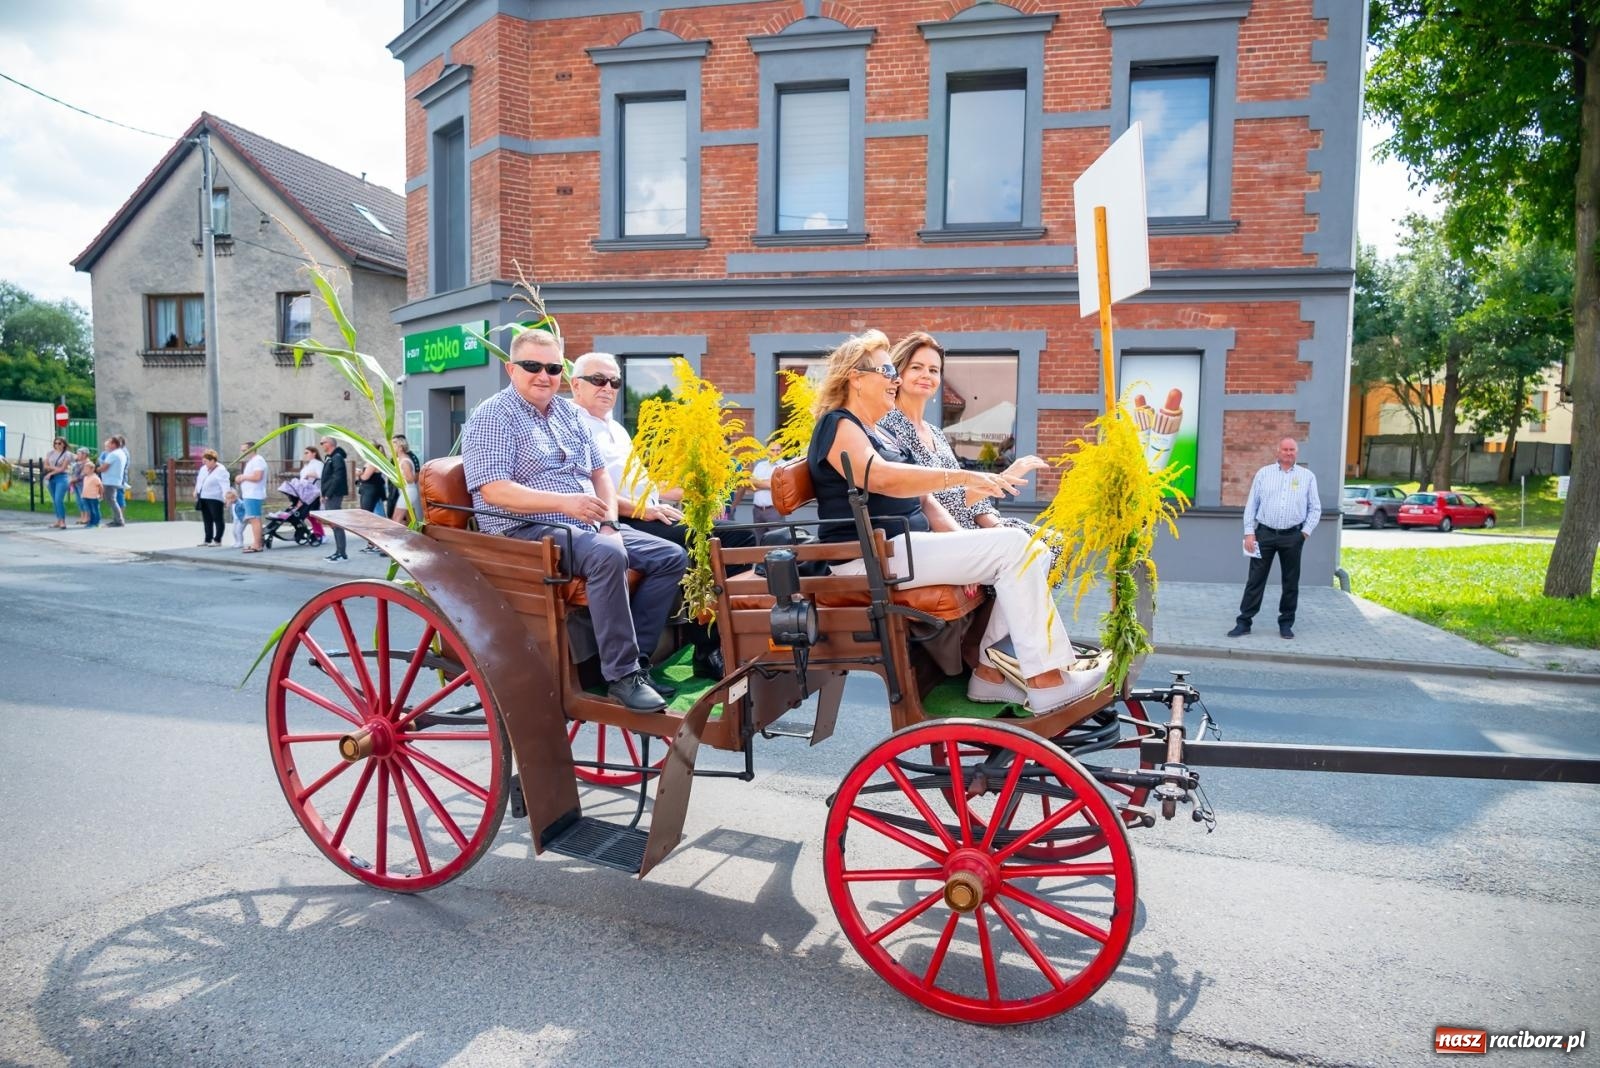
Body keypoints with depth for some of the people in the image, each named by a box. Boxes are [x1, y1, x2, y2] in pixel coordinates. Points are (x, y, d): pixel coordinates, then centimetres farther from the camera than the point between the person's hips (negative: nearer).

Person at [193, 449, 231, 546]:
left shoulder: (220, 470, -16)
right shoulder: (203, 468, 10)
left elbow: (225, 484, -26)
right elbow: (199, 479, 27)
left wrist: (226, 496, -37)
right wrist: (196, 490, 29)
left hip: (214, 499, -9)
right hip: (203, 498, 9)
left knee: (217, 519, -3)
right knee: (207, 520, 13)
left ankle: (217, 540, 2)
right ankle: (208, 540, 19)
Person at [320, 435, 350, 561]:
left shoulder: (337, 458, -12)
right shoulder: (330, 458, 19)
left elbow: (337, 478, -20)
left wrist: (328, 494, -19)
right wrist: (324, 494, 13)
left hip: (333, 496, -10)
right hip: (329, 496, 10)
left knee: (336, 524, -10)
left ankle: (341, 553, -10)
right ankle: (338, 551, 17)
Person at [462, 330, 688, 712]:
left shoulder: (569, 412, 18)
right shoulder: (493, 418, -4)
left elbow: (600, 472, 19)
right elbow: (493, 491, -17)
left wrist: (609, 522, -1)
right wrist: (564, 502, -29)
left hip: (589, 528, 8)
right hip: (526, 531, -8)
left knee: (672, 556, -4)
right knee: (607, 554, -35)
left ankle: (633, 657, -7)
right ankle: (621, 674, -26)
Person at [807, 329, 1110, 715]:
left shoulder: (875, 434, 24)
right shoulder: (838, 426, -6)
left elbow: (919, 496, 18)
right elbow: (881, 478, -27)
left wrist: (962, 542, 3)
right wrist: (962, 477, -31)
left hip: (900, 548, 10)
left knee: (1016, 550, 0)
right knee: (1013, 546, -17)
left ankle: (989, 671, -3)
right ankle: (1047, 682, -16)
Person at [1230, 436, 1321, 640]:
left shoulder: (1307, 476, 7)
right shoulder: (1263, 473, 6)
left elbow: (1315, 508, 8)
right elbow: (1251, 504, 4)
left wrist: (1306, 531, -2)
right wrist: (1249, 532, -3)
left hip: (1293, 536, 1)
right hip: (1265, 533, -1)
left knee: (1291, 582, 8)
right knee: (1255, 579, 1)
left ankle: (1286, 623, 19)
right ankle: (1244, 622, 4)